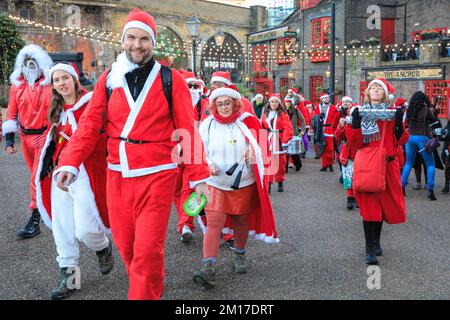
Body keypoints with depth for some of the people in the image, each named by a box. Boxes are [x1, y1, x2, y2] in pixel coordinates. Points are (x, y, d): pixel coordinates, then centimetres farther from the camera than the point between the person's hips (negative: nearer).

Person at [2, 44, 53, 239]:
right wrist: (9, 138, 2)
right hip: (26, 136, 6)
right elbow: (12, 113, 9)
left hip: (45, 135, -6)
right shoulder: (17, 84, 7)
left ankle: (35, 219, -4)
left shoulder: (50, 84, -8)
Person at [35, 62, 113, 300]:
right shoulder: (56, 110, 15)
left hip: (84, 173, -6)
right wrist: (48, 163, 14)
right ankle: (66, 276, 19)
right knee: (62, 228, 7)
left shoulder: (91, 103, -8)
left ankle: (103, 248, 24)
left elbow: (99, 136, -12)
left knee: (84, 230, -9)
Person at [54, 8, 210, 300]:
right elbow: (89, 126, 2)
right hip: (117, 176, 4)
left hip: (157, 176, -3)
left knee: (147, 249, -6)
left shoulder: (171, 80, -2)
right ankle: (153, 288, 39)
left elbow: (188, 131, -3)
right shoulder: (108, 80, 6)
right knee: (125, 244, 13)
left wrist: (199, 177, -4)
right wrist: (69, 164, -10)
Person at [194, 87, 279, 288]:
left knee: (241, 221, 15)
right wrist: (209, 165, -14)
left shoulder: (247, 123, -2)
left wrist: (252, 153, -17)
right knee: (214, 223, -11)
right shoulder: (207, 125, -1)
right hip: (216, 183, -1)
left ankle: (240, 255, 38)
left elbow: (261, 147, 5)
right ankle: (208, 268, -12)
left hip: (244, 183, 1)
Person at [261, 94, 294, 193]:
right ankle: (268, 184, -1)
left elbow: (288, 128, -11)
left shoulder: (282, 114, -2)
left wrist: (285, 142, -17)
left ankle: (280, 183, 24)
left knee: (280, 163, 8)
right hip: (268, 141, 2)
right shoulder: (265, 114, 9)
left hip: (279, 142, -2)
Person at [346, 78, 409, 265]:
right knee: (369, 206, -8)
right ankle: (370, 249, -3)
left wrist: (399, 123, -12)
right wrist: (355, 123, -15)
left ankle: (376, 241, 30)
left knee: (383, 203, 11)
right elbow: (355, 143, -3)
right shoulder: (361, 113, 4)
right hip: (366, 164, -2)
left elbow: (399, 141, 2)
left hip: (387, 164, 2)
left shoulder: (392, 113, 8)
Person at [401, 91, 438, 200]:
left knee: (408, 163, 18)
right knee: (430, 165, 6)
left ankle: (401, 186, 15)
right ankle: (430, 190, -2)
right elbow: (433, 121, 4)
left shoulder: (409, 109, 2)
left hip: (410, 137, 4)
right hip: (422, 138, -4)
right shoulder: (426, 109, -8)